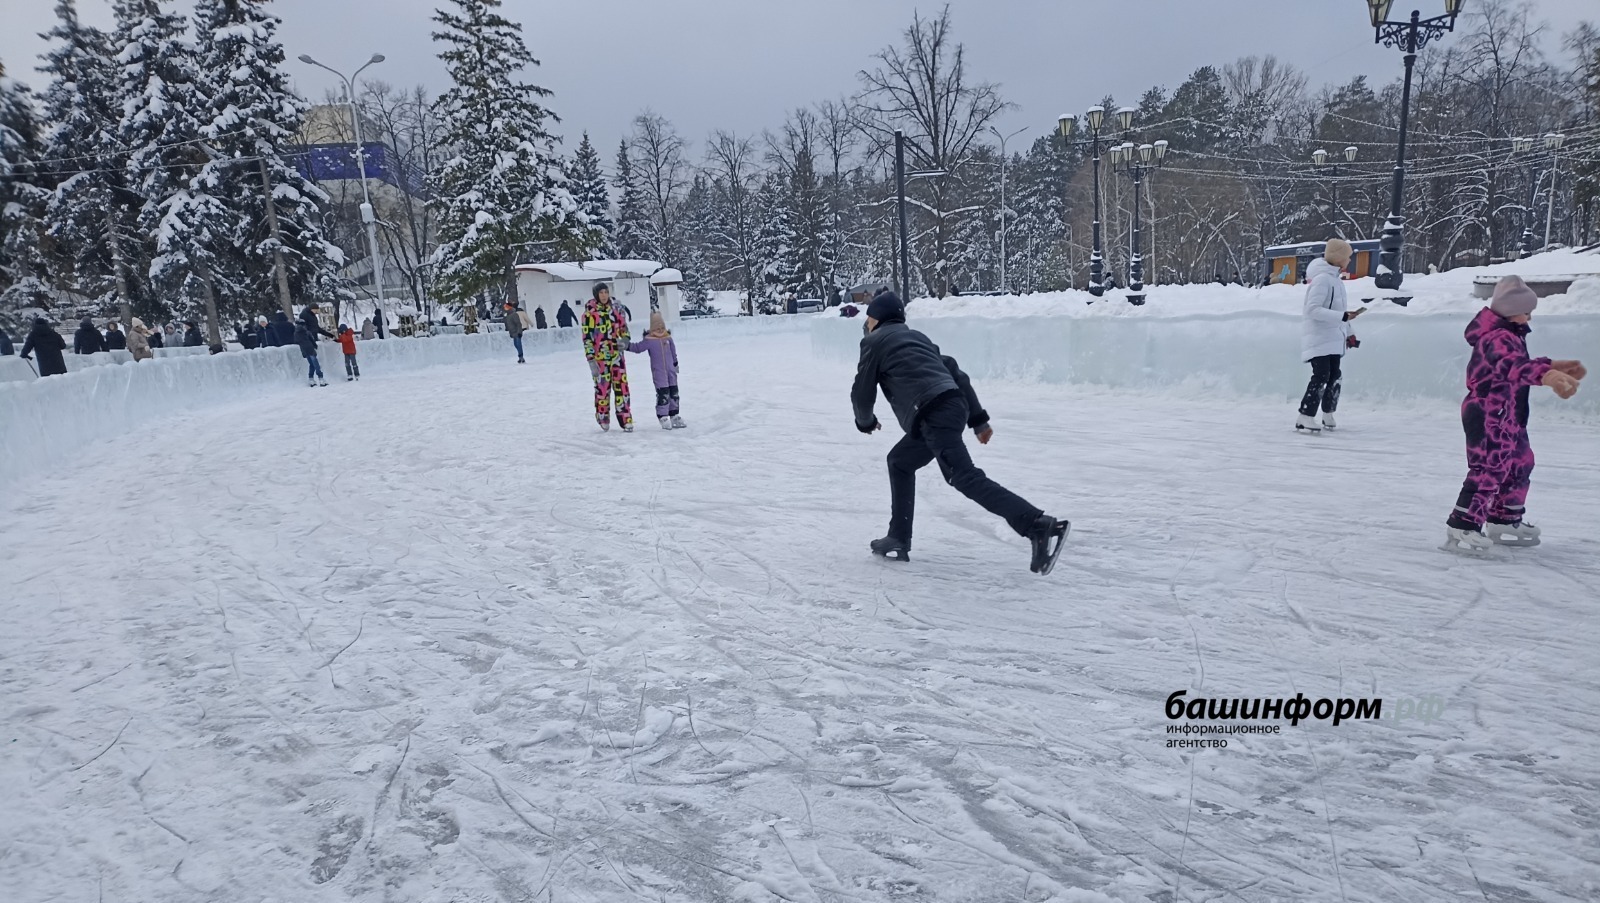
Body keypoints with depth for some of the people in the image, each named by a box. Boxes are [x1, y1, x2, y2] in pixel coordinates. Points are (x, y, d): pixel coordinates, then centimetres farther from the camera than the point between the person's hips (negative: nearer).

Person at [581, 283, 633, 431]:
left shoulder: (614, 309, 8)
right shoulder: (590, 312, -8)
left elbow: (623, 326, 20)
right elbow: (587, 338, -10)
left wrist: (625, 339, -2)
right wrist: (591, 360, -15)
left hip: (616, 355, 4)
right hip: (600, 357, -4)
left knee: (622, 386, 0)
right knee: (602, 387, 4)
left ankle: (626, 420, 5)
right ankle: (603, 418, 25)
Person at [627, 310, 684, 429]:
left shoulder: (668, 338, 6)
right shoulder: (649, 340, -7)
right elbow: (638, 347, -4)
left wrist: (675, 363, 24)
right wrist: (627, 345, -17)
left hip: (671, 371, 5)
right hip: (658, 372, -5)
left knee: (674, 393, 9)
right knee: (663, 394, -10)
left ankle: (674, 416, 20)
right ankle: (663, 417, -1)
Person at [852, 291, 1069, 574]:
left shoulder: (874, 341, 10)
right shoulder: (916, 336, 31)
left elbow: (863, 392, 10)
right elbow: (955, 373, 25)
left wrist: (865, 421, 32)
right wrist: (978, 419, 23)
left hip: (933, 414, -9)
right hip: (956, 406, 9)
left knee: (965, 478, -17)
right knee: (900, 462, 23)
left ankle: (1040, 527, -29)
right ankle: (898, 540, 24)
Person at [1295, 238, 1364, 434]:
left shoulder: (1334, 278, 15)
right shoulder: (1322, 278, -15)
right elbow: (1313, 309, -23)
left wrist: (1348, 332, 22)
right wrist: (1343, 316, -26)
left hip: (1332, 338, 10)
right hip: (1318, 338, -10)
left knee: (1334, 376, 12)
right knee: (1321, 376, -16)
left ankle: (1328, 416, 24)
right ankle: (1304, 419, -14)